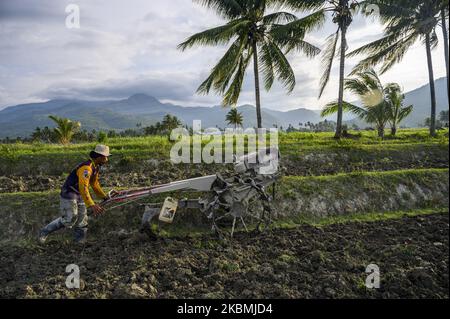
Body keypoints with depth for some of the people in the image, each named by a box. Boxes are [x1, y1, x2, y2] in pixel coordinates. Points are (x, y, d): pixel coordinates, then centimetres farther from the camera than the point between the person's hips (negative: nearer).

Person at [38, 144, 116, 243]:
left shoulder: (96, 167, 4)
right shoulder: (86, 167, -28)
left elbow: (95, 183, 18)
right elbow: (83, 187, -39)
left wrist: (104, 196, 16)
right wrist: (91, 205, -47)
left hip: (79, 196, 10)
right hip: (69, 194, -9)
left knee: (82, 221, 8)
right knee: (69, 220, -7)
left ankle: (80, 242, 18)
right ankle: (44, 232, 14)